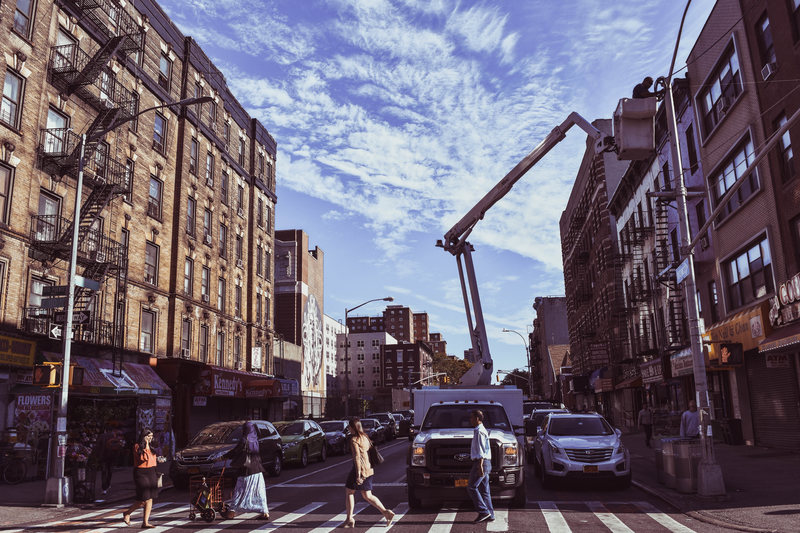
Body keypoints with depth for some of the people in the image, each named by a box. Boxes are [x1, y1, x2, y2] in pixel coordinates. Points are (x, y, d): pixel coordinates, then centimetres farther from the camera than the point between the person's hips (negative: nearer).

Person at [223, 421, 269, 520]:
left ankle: (232, 510, 13)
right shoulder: (254, 440, 9)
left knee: (240, 490, 6)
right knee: (259, 492, 9)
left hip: (247, 470, -6)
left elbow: (235, 451, -10)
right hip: (257, 470, 6)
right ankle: (265, 512, 6)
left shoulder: (245, 440, -12)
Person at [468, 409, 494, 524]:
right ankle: (490, 514, 11)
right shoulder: (482, 430, 20)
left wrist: (480, 466, -23)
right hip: (485, 463, 10)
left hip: (481, 462, -10)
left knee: (471, 487, -8)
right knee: (484, 490, 10)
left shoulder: (479, 431, -12)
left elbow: (481, 451, -19)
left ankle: (483, 511, -9)